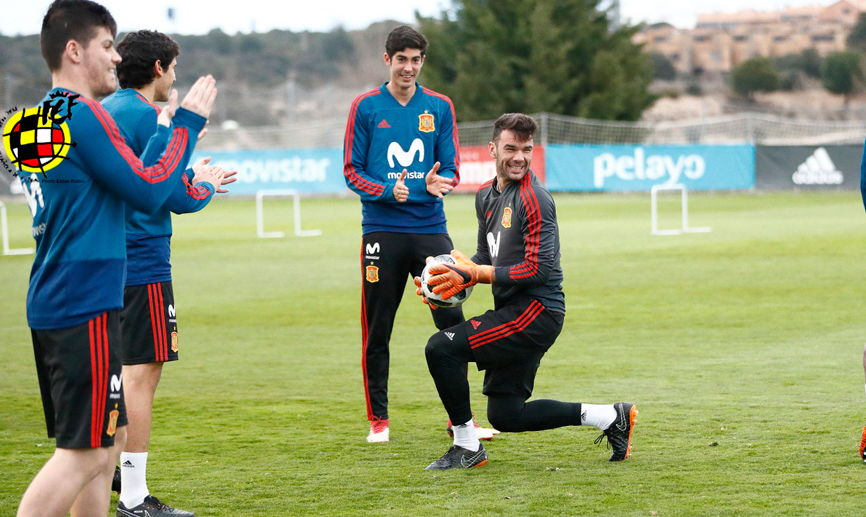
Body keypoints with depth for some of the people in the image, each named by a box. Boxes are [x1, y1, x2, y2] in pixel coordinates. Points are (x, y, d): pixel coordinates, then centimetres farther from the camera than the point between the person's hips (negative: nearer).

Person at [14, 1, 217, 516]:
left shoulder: (41, 120, 16)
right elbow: (148, 190, -12)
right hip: (84, 305, -10)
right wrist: (185, 123, -1)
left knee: (110, 438, 16)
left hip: (51, 303, 10)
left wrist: (166, 130, 21)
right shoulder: (83, 114, -13)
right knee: (86, 450, -9)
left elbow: (121, 182, 23)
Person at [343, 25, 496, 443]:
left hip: (431, 230, 1)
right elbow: (352, 172, 3)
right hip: (382, 232, -1)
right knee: (377, 331, 2)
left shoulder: (440, 107, 9)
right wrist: (387, 191, -15)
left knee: (453, 324, -3)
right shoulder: (366, 107, 4)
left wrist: (436, 182, -15)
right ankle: (378, 419, 14)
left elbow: (451, 170, 8)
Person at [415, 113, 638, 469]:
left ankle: (467, 448, -8)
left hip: (537, 310, -9)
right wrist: (457, 276, 0)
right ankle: (611, 417, 22)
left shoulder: (534, 199, -15)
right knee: (504, 415, 13)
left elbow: (540, 269, -21)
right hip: (513, 312, 9)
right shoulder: (486, 196, 12)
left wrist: (476, 274, -18)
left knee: (441, 347, -19)